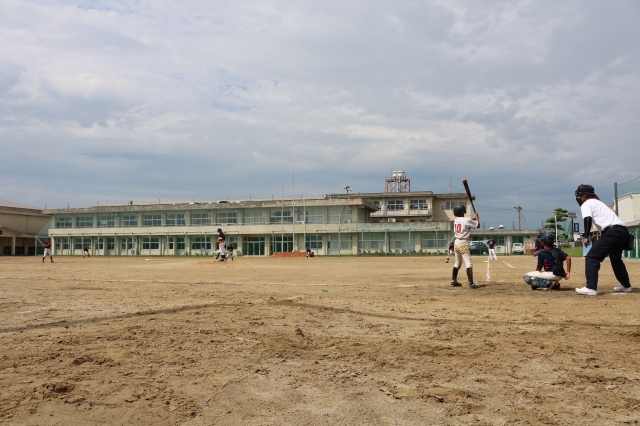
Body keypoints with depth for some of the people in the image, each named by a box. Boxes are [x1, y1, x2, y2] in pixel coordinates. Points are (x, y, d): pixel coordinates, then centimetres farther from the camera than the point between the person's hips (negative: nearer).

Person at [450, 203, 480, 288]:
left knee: (457, 263, 18)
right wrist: (477, 217, 14)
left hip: (456, 242, 8)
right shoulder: (467, 220, -13)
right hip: (463, 242, -8)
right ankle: (471, 283, -13)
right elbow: (478, 225, -2)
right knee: (469, 263, -8)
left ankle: (453, 281, 21)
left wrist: (472, 220, 21)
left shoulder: (456, 220, 8)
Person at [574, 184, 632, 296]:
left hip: (612, 232, -9)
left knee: (592, 257, -7)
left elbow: (588, 219, -15)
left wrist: (586, 237, -14)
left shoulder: (586, 204, 3)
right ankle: (626, 285, 40)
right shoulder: (599, 202, 30)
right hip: (624, 231, 9)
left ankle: (591, 288, -15)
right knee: (616, 258, 29)